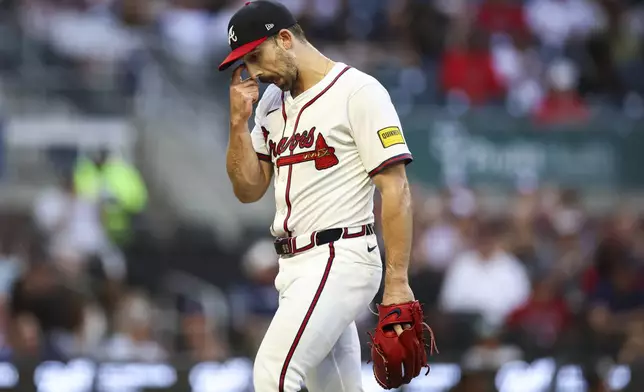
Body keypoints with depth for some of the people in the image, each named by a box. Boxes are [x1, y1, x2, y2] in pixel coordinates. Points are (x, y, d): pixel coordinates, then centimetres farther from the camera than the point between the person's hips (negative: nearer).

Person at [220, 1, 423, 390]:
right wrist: (239, 120, 1)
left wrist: (397, 282, -19)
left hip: (339, 259, -8)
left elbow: (396, 189, -13)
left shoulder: (358, 91, -10)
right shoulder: (272, 103, 14)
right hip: (296, 267, 8)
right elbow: (249, 190, 15)